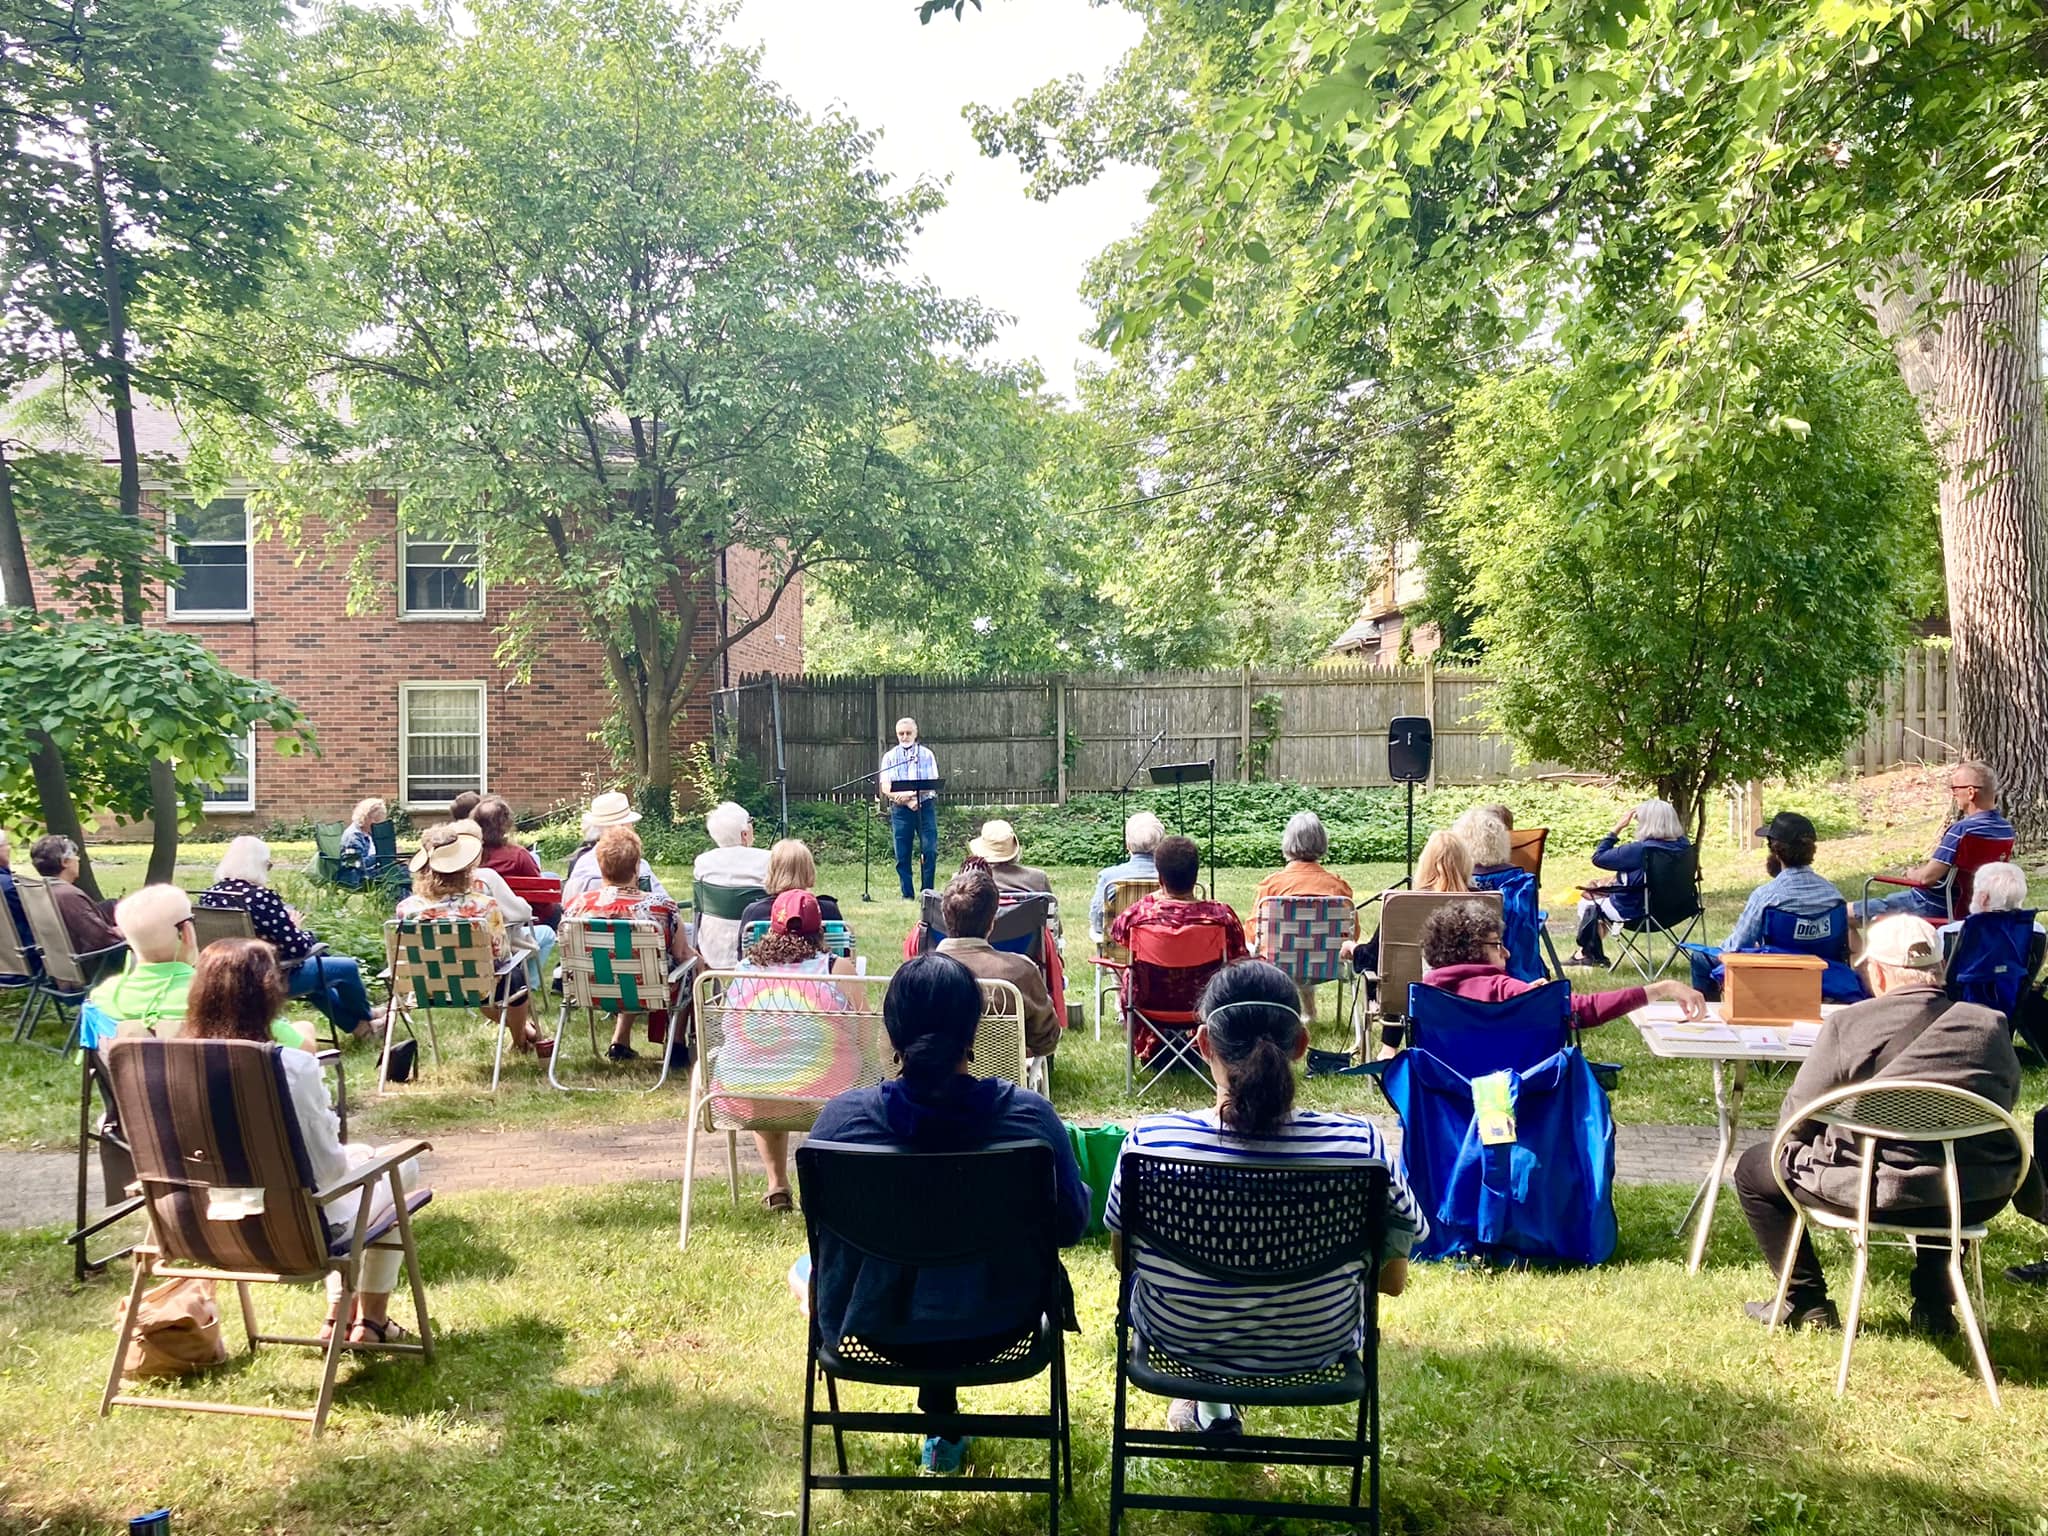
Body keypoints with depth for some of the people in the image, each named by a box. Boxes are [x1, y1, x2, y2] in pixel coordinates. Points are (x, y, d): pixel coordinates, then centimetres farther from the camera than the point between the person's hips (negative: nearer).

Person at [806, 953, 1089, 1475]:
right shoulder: (1029, 1115, -22)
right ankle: (943, 1429, 50)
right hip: (995, 1329, 0)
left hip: (869, 1329, 0)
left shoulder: (842, 1117, -21)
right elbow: (1071, 1226, -7)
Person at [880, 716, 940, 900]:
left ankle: (927, 892, 3)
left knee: (930, 850, -8)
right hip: (900, 809, 1)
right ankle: (907, 895, 9)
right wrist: (907, 801, -15)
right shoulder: (889, 757, 8)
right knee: (902, 855, 1)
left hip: (925, 806, -1)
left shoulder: (926, 754, 7)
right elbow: (886, 788, -1)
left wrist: (912, 793, -18)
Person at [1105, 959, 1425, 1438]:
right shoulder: (1360, 1144, -26)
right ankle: (1215, 1403, 44)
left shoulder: (1149, 1140, -26)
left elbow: (1122, 1259, -7)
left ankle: (1210, 1404, 39)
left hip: (1178, 1342, 0)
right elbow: (1393, 1281, -11)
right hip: (1316, 1350, 1)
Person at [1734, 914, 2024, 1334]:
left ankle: (1807, 1304, 21)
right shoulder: (1991, 1025, 1)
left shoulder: (1849, 1024, -10)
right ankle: (1934, 1304, 38)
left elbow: (1794, 1120, -5)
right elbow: (2006, 1100, 16)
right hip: (1980, 1200, 5)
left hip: (1880, 1193, -5)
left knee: (1755, 1168, 19)